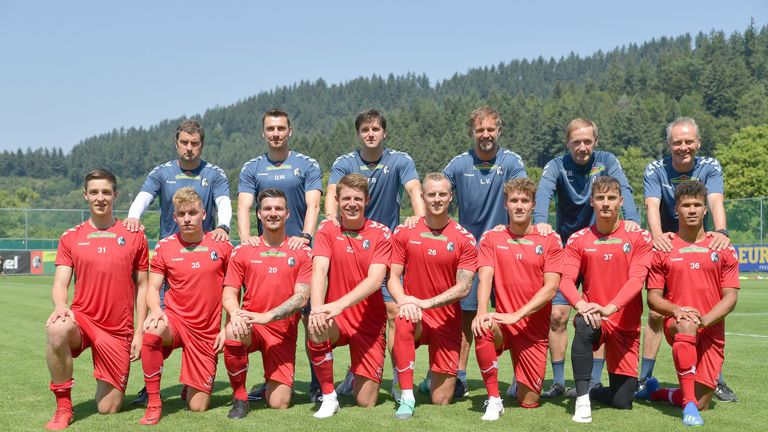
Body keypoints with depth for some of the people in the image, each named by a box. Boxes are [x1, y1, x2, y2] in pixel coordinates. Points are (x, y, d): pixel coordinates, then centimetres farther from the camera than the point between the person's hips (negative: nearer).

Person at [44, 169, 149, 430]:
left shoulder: (134, 236, 3)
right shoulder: (70, 237, 5)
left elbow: (141, 286, 5)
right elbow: (60, 283, 0)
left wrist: (139, 332, -1)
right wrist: (60, 306, -24)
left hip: (119, 331, 0)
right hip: (82, 320, 0)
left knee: (108, 409, -1)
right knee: (57, 329, -37)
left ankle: (114, 386, 38)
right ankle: (63, 407, -20)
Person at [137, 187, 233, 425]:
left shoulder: (222, 245, -2)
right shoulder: (164, 246, -1)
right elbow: (153, 289, 2)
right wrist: (156, 310, -20)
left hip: (207, 332, 0)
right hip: (175, 319, 0)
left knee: (197, 407, -2)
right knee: (152, 332, -39)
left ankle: (192, 387, 38)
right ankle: (153, 404, -21)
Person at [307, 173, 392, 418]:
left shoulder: (381, 233, -5)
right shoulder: (327, 229, -1)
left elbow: (375, 279, -18)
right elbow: (319, 271, -15)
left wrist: (339, 304, -33)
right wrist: (317, 308, -34)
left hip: (369, 323, 0)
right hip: (335, 319, 1)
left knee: (366, 402, -3)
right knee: (316, 329, -36)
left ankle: (358, 378, 35)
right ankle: (329, 397, -15)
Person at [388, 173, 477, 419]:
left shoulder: (464, 239, -4)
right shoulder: (404, 232, 1)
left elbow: (464, 287, -10)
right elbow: (393, 276, 0)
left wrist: (427, 302, -23)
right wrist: (403, 300, -21)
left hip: (447, 322, 0)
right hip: (415, 315, 0)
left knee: (442, 401, -1)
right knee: (403, 322, -38)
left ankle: (439, 374, 36)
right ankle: (406, 397, -27)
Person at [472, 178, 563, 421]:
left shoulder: (550, 240, -1)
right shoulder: (491, 238, 3)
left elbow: (550, 288, -10)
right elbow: (485, 279, -10)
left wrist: (516, 315, -22)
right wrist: (482, 312, -30)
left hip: (534, 330, 0)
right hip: (503, 323, 0)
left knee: (528, 402, -1)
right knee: (483, 330, -36)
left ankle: (523, 384, 37)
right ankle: (493, 399, -18)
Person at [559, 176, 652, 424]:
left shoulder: (639, 237, -3)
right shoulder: (578, 239, 2)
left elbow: (637, 279, -15)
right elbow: (566, 280, -8)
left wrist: (610, 308, -31)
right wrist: (580, 304, -31)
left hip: (625, 325, 0)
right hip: (594, 319, 0)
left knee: (622, 401, -2)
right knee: (583, 326, -39)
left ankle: (588, 391, 32)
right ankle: (582, 400, -28)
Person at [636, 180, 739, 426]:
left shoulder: (723, 250, 4)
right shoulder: (663, 250, 4)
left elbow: (730, 298, 0)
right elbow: (653, 298, 3)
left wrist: (705, 319, -18)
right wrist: (676, 310, -18)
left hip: (712, 331, 2)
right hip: (676, 324, -2)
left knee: (702, 403, -3)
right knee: (687, 326, -41)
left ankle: (656, 392, 30)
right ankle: (688, 405, -33)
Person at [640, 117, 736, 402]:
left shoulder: (710, 167, -8)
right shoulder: (655, 170, -10)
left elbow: (715, 201, -24)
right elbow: (652, 205, -25)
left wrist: (720, 231, -45)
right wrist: (657, 235, -46)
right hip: (665, 246, -1)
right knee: (656, 311, -4)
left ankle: (716, 380, 5)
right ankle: (645, 378, 7)